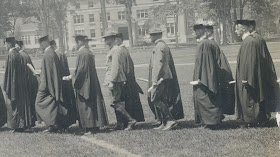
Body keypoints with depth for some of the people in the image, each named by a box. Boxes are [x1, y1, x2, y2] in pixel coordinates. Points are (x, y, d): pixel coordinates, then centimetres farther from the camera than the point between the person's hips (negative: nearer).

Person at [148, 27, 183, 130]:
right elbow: (170, 63, 20)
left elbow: (158, 65, -21)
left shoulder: (158, 47, -15)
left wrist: (154, 81, -23)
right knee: (162, 101, 12)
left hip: (161, 78, -10)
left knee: (156, 100, -8)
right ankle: (164, 123, 15)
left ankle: (170, 120, -9)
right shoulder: (165, 46, 16)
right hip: (167, 77, 10)